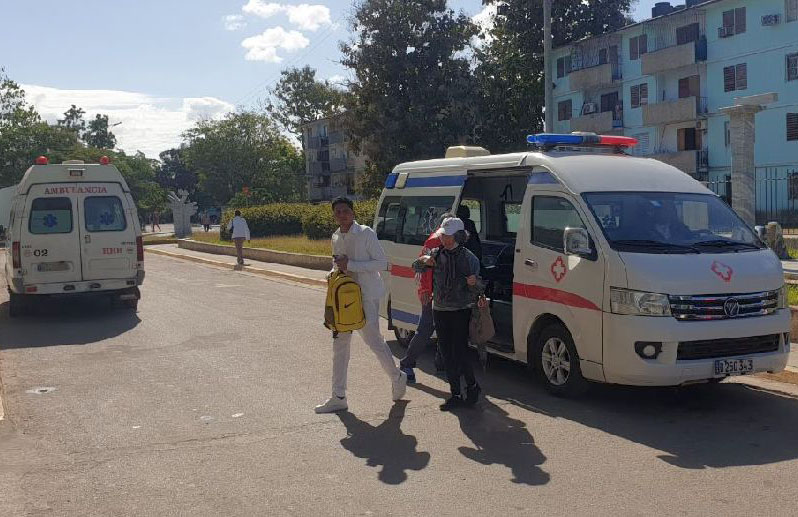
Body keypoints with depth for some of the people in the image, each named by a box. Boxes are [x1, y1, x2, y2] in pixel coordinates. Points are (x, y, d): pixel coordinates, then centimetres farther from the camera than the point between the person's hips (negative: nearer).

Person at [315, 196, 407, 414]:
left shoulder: (366, 233, -11)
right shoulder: (336, 237, 10)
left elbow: (382, 263, -14)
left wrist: (350, 265, -20)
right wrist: (334, 271, 1)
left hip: (366, 295, -7)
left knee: (374, 340, -2)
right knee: (340, 344, 6)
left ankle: (397, 378, 25)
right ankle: (338, 397, 12)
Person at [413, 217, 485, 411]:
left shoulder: (469, 258, -7)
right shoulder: (437, 254, 4)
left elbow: (477, 289, -3)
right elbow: (416, 267, 15)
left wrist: (474, 283, -26)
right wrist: (423, 261, -7)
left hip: (461, 311, -5)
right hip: (439, 310, 5)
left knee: (460, 353, -8)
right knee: (447, 354, 7)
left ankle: (472, 386, 16)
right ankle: (455, 394, 16)